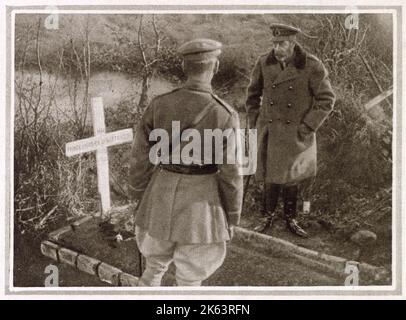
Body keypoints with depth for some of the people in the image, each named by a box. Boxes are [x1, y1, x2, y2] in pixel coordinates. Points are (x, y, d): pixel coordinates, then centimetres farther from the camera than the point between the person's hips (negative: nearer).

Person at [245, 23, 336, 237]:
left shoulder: (312, 66, -13)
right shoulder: (264, 63, -5)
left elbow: (326, 99, -7)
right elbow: (253, 94, 10)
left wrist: (308, 127, -10)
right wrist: (254, 122, 6)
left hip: (296, 134, -1)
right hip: (269, 131, 2)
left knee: (291, 178, 12)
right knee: (270, 178, 10)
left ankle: (291, 219, 30)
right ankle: (268, 217, 29)